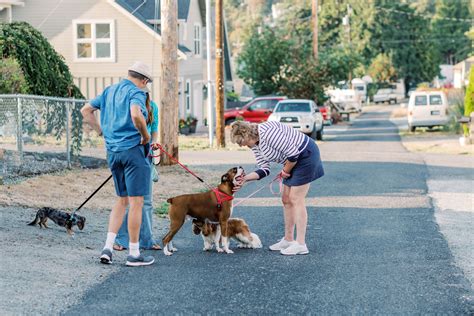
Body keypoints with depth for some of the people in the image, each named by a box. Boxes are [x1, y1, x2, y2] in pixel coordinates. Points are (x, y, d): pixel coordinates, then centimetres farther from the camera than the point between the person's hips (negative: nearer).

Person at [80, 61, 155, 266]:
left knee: (122, 200, 17)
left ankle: (108, 247, 7)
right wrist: (146, 136, -13)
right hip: (133, 149, -7)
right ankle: (134, 254, 3)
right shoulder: (136, 92, -8)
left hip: (112, 151, 7)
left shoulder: (109, 91, 15)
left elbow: (86, 111, 18)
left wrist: (101, 131, 18)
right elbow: (136, 115, -28)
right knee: (136, 202, -1)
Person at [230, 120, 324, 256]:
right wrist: (245, 178, -6)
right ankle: (288, 239, 19)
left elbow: (293, 153, -26)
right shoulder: (254, 144, 3)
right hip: (294, 159, 10)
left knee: (296, 199, -10)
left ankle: (301, 244, -8)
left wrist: (285, 171, -11)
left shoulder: (267, 132, -28)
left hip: (306, 155, -10)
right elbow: (264, 170, 6)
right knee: (286, 199, 11)